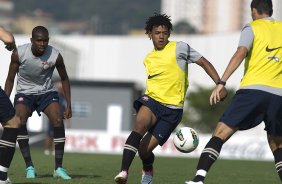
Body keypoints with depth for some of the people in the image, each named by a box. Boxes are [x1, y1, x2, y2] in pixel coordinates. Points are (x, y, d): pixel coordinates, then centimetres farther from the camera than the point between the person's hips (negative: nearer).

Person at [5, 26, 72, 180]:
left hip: (46, 92, 1)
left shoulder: (55, 56, -19)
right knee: (19, 121, -27)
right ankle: (29, 167, -20)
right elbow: (10, 79, -6)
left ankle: (58, 168, -14)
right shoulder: (19, 53, -20)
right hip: (24, 92, 0)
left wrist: (68, 105, -3)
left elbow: (64, 79, -2)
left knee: (58, 121, -22)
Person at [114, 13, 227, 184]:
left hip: (172, 108, -3)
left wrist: (219, 84, -10)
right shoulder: (148, 59, 16)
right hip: (151, 100, 3)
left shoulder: (180, 48, 0)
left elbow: (204, 63, 1)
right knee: (140, 125, -32)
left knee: (144, 149, -10)